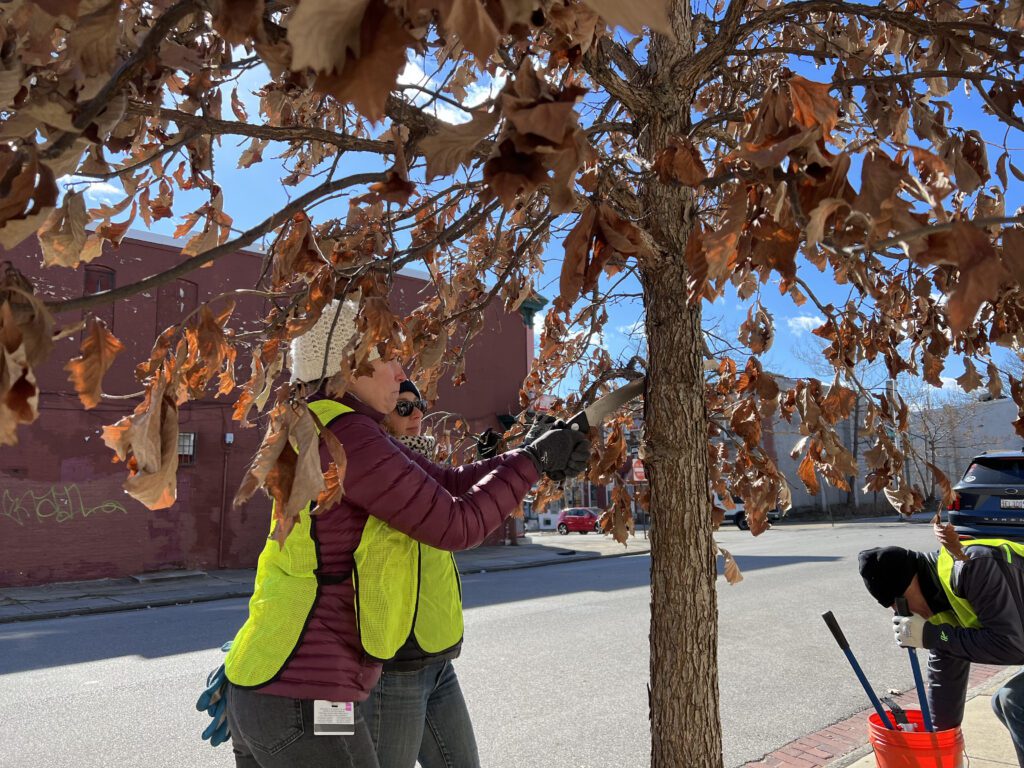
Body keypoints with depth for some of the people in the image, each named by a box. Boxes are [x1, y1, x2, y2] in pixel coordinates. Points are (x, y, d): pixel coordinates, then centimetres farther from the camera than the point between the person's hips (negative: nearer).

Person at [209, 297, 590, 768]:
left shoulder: (320, 433, 12)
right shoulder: (344, 434, -17)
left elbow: (446, 484, 14)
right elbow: (457, 526, -15)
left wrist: (535, 457, 7)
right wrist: (531, 461, -4)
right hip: (306, 701, -9)